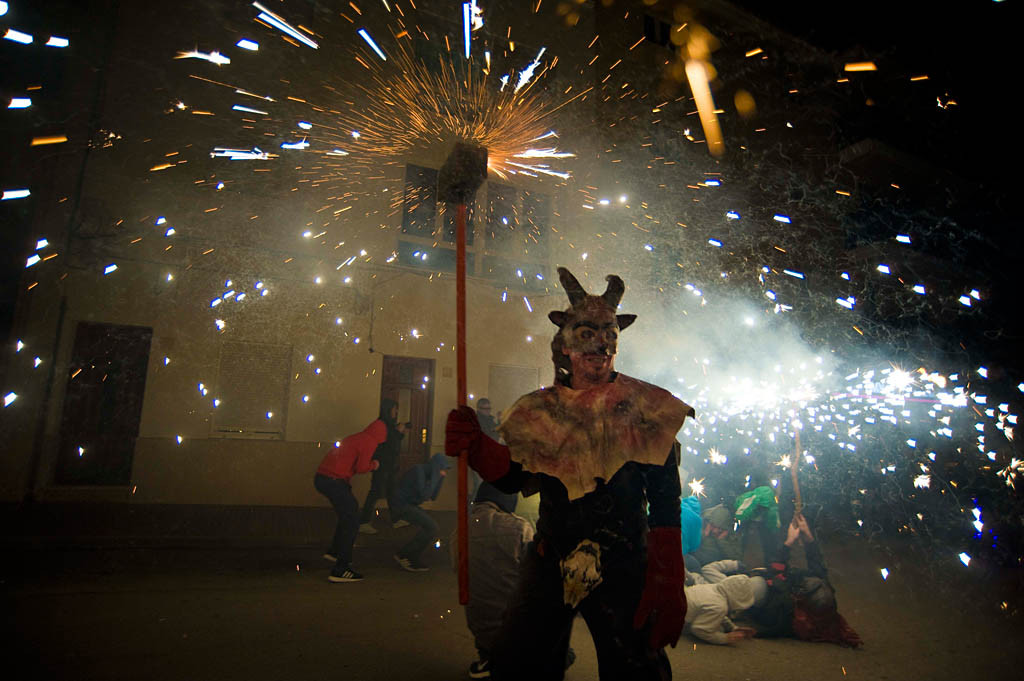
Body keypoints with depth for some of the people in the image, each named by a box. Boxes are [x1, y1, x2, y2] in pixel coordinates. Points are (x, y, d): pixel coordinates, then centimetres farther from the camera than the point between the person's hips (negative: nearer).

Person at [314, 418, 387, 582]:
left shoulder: (355, 437, 21)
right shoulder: (369, 442, -5)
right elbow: (361, 467, -13)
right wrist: (373, 465, 5)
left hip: (321, 477, 9)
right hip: (334, 481, -9)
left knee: (351, 508, 25)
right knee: (351, 521, -1)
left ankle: (334, 551, 28)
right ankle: (340, 570, -2)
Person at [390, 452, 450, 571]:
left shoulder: (426, 472, 8)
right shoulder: (419, 470, -20)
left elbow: (432, 497, 10)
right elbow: (424, 495, -27)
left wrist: (441, 477, 1)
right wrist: (436, 476, -21)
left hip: (407, 504, 9)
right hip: (400, 504, -9)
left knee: (432, 527, 6)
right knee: (431, 527, -13)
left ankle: (411, 559, 11)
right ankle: (403, 555, -3)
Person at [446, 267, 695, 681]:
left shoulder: (643, 408, -5)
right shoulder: (541, 409, 4)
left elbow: (666, 503, -7)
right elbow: (512, 478, 7)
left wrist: (666, 584, -13)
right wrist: (475, 446, -11)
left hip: (622, 569, -2)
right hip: (550, 564, 3)